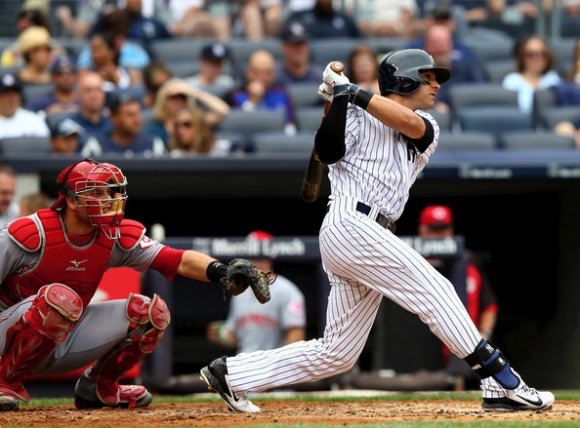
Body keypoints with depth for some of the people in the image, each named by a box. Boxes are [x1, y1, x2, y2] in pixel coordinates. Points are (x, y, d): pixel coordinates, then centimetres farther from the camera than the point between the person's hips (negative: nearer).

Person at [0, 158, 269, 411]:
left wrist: (220, 271, -33)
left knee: (151, 312, -8)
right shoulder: (32, 234, -22)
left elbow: (179, 261, -14)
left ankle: (98, 387, 13)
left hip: (68, 341, 6)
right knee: (61, 298, -39)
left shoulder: (117, 237, -6)